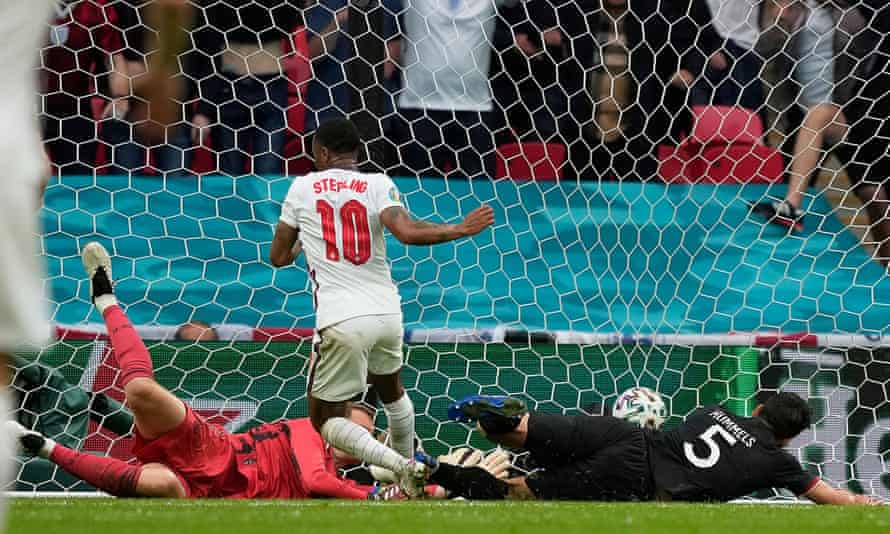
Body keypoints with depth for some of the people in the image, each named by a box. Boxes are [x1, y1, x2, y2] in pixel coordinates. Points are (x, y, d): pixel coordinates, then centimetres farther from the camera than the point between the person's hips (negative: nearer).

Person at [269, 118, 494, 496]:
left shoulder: (302, 187, 5)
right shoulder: (378, 185, 3)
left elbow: (278, 258, 14)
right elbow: (407, 232, -16)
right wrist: (463, 229, -4)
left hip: (342, 322, -4)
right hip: (387, 314, 4)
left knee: (326, 419, 6)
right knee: (391, 390, 32)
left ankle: (401, 466, -13)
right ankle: (407, 466, 45)